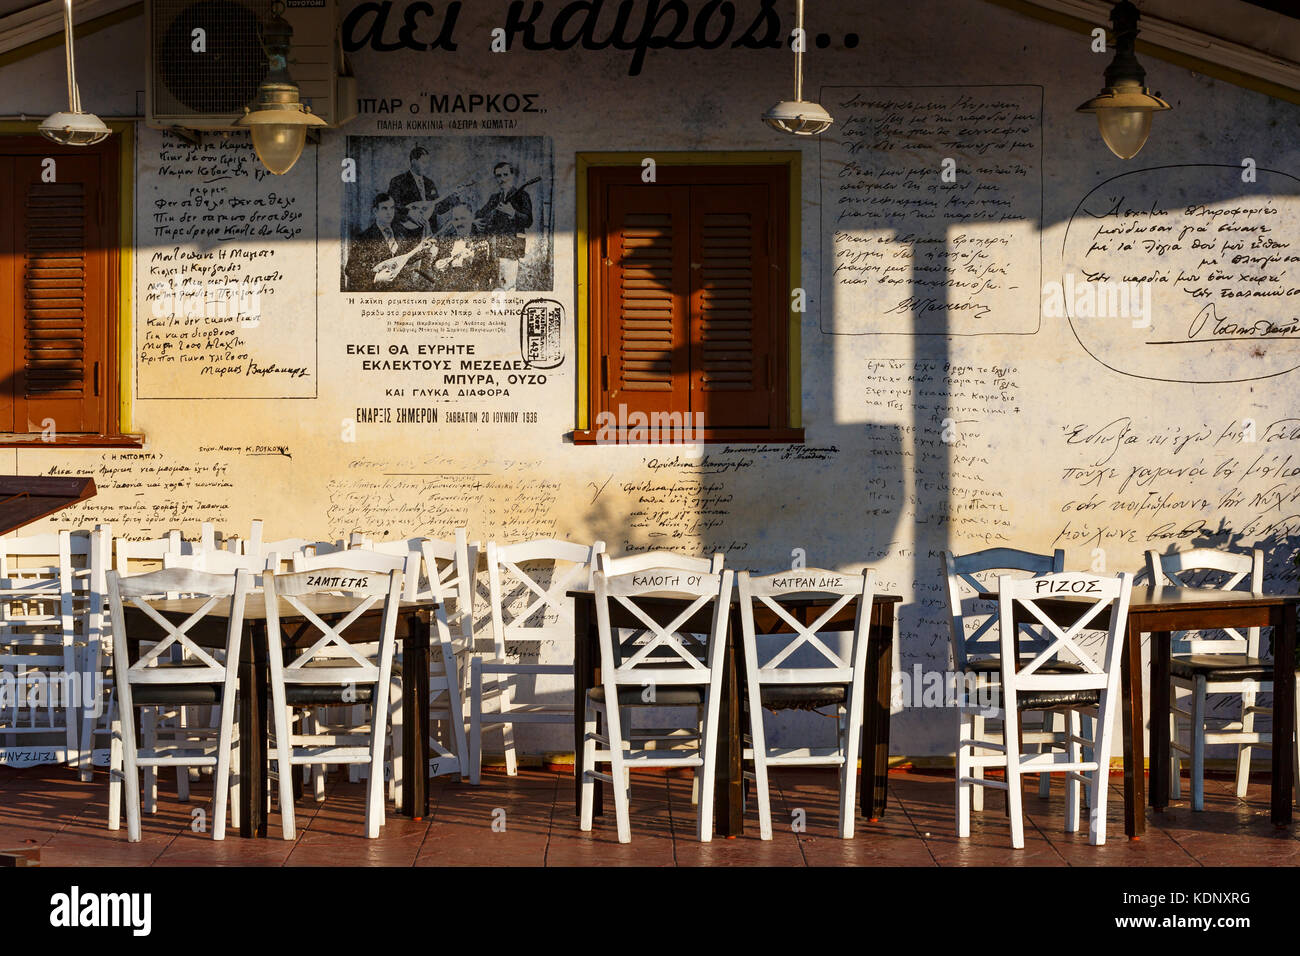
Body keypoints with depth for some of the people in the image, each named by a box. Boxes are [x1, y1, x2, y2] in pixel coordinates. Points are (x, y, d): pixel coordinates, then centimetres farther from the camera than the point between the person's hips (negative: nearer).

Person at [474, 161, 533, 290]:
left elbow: (528, 221, -8)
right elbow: (480, 215, 31)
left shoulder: (521, 195, 2)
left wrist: (512, 213, -23)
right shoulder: (495, 197, 20)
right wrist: (477, 222, 8)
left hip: (511, 244, -6)